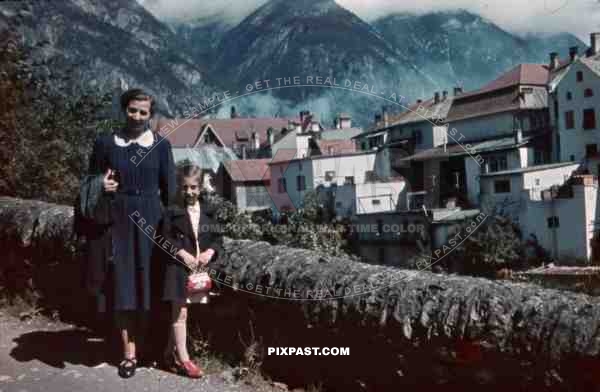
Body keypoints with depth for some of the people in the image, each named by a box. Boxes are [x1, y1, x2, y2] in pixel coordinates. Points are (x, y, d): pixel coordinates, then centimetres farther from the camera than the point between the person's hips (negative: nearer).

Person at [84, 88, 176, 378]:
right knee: (122, 286, 2)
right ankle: (129, 352, 10)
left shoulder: (161, 145, 1)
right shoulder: (105, 143, 3)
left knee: (146, 285, 5)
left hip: (149, 220, 0)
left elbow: (169, 188, 3)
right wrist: (101, 187, -12)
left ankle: (141, 344, 22)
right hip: (117, 221, 1)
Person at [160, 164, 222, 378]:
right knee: (180, 313, -2)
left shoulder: (207, 212, 7)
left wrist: (210, 252, -8)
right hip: (178, 267, -4)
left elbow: (217, 237, 10)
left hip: (199, 268, 4)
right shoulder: (172, 212, -5)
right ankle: (183, 358, 3)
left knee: (179, 312, 15)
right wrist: (182, 253, -17)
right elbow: (165, 239, -7)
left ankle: (170, 352, 29)